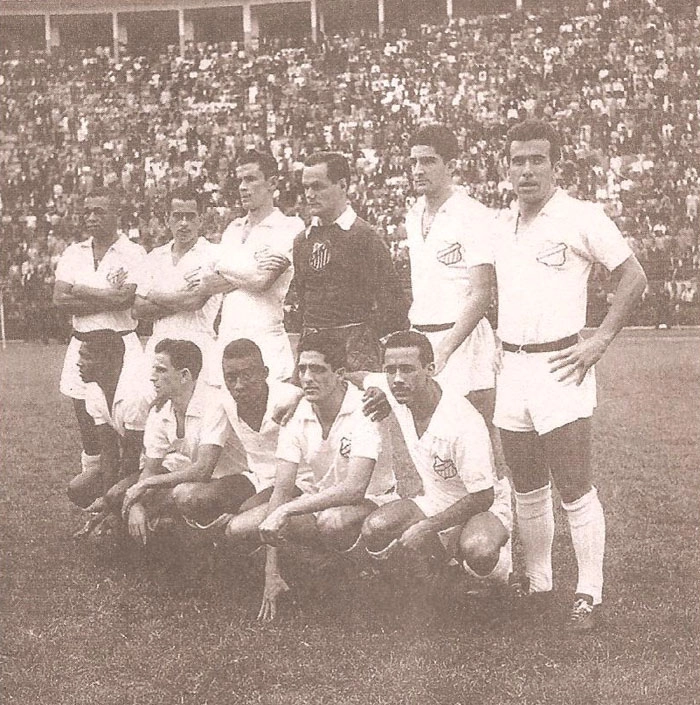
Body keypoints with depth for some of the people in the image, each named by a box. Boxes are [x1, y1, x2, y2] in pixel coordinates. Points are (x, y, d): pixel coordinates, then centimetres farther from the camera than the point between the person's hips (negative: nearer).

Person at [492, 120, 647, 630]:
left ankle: (590, 593, 3)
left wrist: (600, 341, -9)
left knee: (576, 490, -5)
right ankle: (537, 583, 25)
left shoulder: (582, 218, -6)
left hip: (559, 367, -6)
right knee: (528, 490, 13)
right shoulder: (501, 226, 12)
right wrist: (495, 349, 15)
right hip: (512, 367, 6)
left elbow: (634, 278, -5)